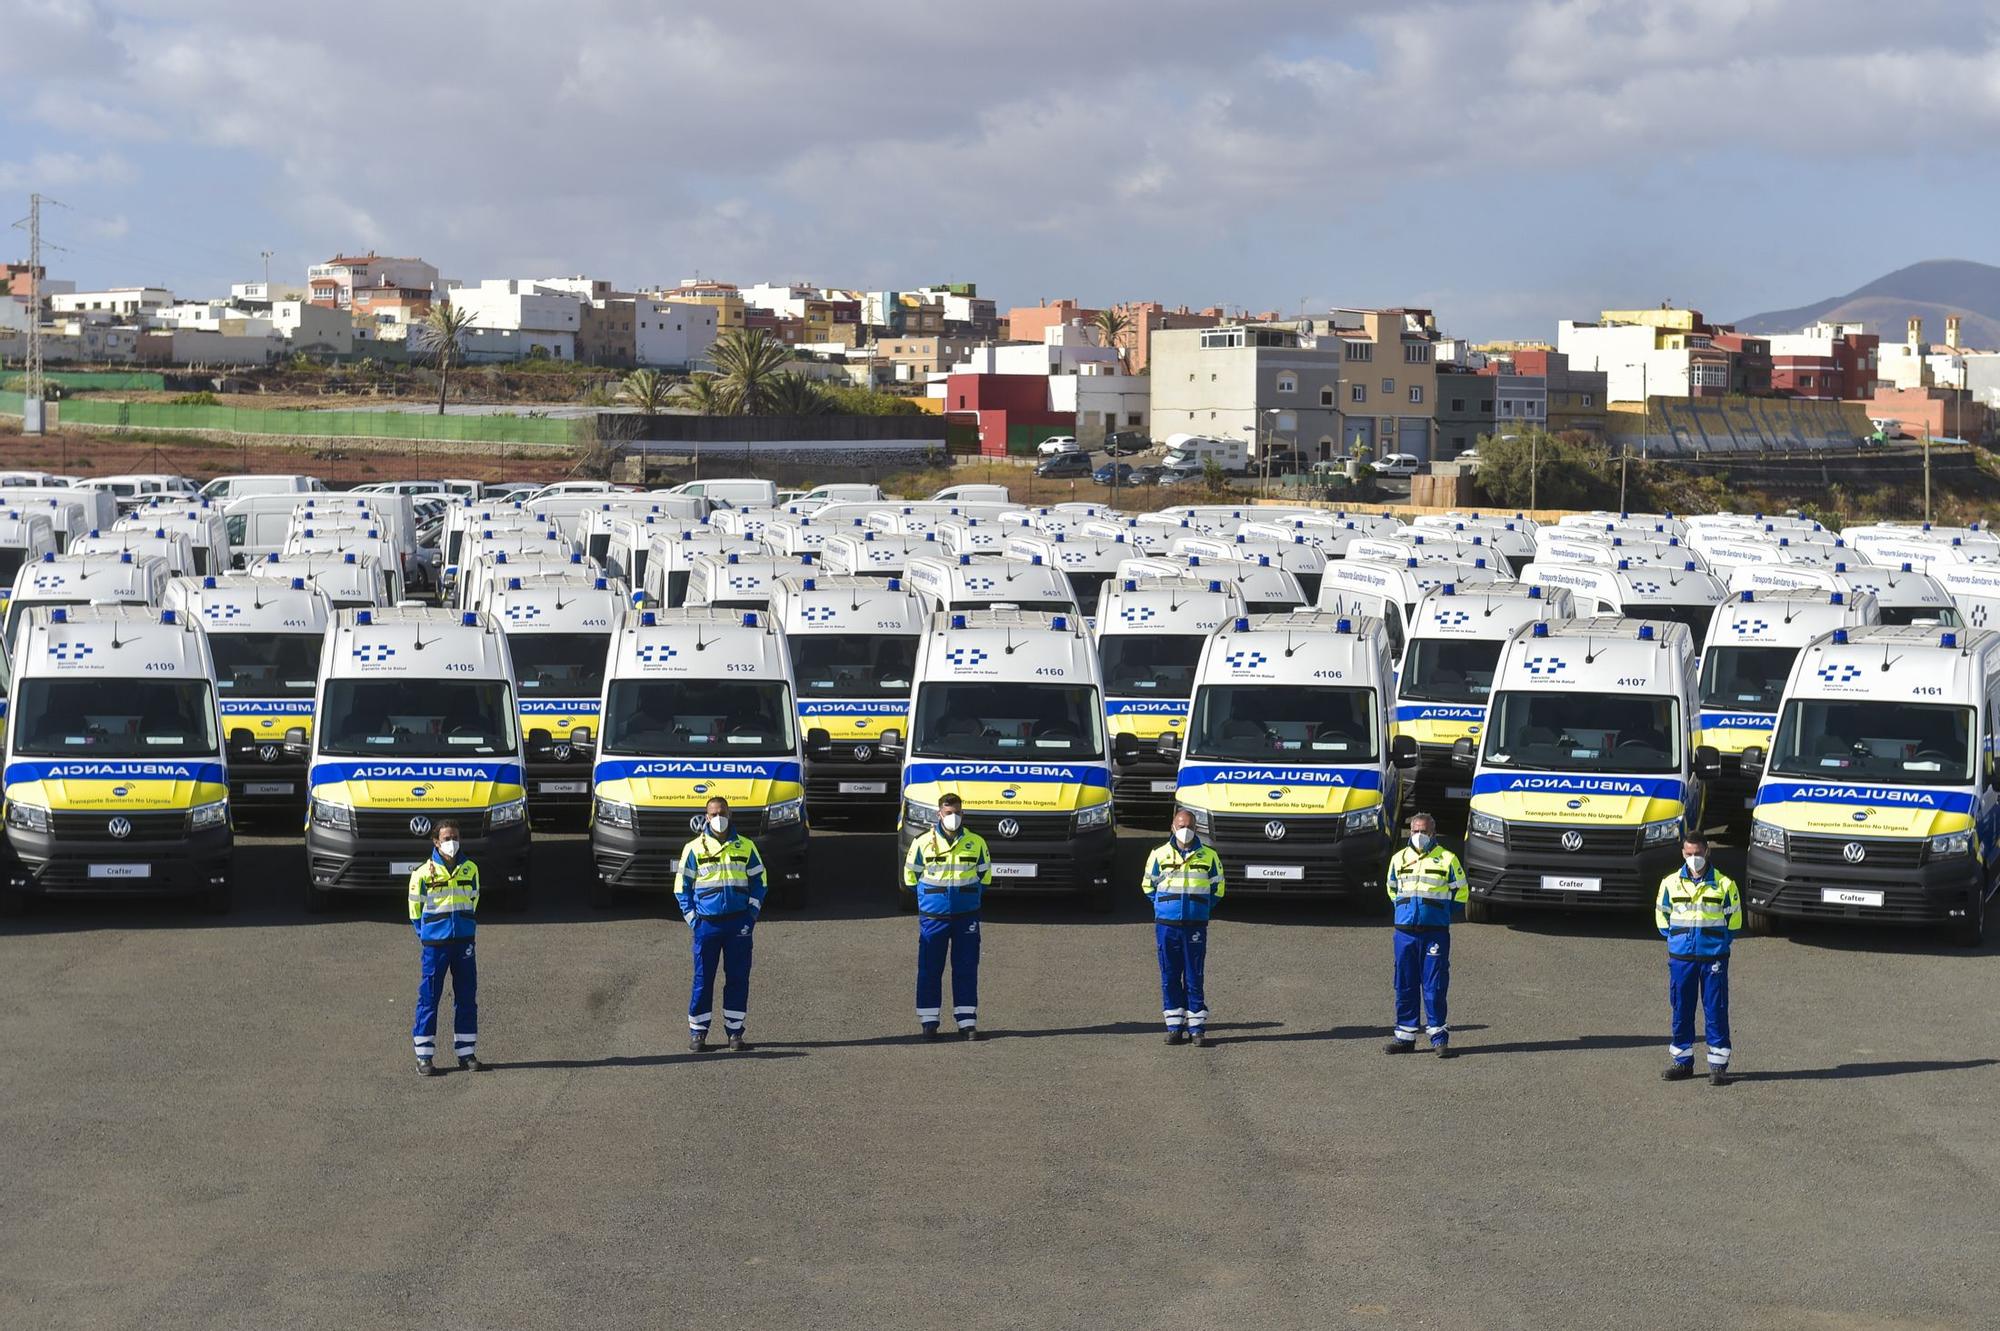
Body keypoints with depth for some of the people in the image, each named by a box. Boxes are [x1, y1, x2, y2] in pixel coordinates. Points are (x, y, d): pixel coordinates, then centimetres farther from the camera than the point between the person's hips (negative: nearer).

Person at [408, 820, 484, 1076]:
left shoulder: (470, 869, 8)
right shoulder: (423, 872, -2)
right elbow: (415, 908, 7)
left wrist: (466, 927, 14)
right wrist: (425, 934, 5)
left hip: (464, 941, 3)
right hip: (435, 943, -3)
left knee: (467, 997, 4)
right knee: (429, 997, -2)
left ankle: (466, 1054, 11)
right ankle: (424, 1057, 2)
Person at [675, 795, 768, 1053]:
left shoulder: (746, 847, 7)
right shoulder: (694, 848, 4)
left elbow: (759, 881, 12)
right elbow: (682, 886, 8)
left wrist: (752, 915, 1)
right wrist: (691, 918, -1)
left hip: (739, 923, 1)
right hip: (706, 924, -1)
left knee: (738, 978, 2)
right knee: (703, 979, -1)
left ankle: (735, 1032, 9)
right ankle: (697, 1033, 6)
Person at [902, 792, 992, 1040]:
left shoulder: (976, 843, 2)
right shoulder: (923, 843, -2)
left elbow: (985, 874, 16)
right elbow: (910, 874, 11)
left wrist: (970, 895, 8)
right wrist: (928, 896, 8)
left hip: (967, 916, 1)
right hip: (932, 917, -1)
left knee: (966, 969, 1)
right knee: (930, 969, 0)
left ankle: (967, 1021, 6)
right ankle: (929, 1022, 7)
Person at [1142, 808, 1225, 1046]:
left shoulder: (1208, 856, 4)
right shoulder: (1160, 855, 5)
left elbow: (1217, 888, 15)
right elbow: (1148, 885, 17)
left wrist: (1203, 909, 9)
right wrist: (1162, 907, 10)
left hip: (1196, 926, -1)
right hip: (1166, 925, 1)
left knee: (1195, 977, -2)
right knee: (1169, 977, 2)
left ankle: (1197, 1027, 3)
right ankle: (1175, 1026, 8)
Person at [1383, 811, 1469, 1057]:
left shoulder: (1447, 860, 1)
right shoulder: (1399, 859, 11)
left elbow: (1459, 894, 8)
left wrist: (1440, 914, 5)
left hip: (1435, 932, -3)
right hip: (1404, 932, 3)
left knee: (1435, 986, -5)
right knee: (1405, 985, 5)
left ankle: (1439, 1037, 0)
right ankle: (1405, 1035, 11)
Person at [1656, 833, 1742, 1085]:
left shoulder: (1724, 884, -1)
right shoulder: (1671, 883, 4)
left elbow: (1733, 919, 8)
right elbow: (1661, 914, 17)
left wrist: (1720, 941, 2)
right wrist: (1673, 938, 8)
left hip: (1714, 957, -2)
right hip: (1680, 957, 2)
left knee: (1716, 1010, -2)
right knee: (1681, 1010, 6)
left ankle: (1718, 1065, 2)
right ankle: (1682, 1062, 16)